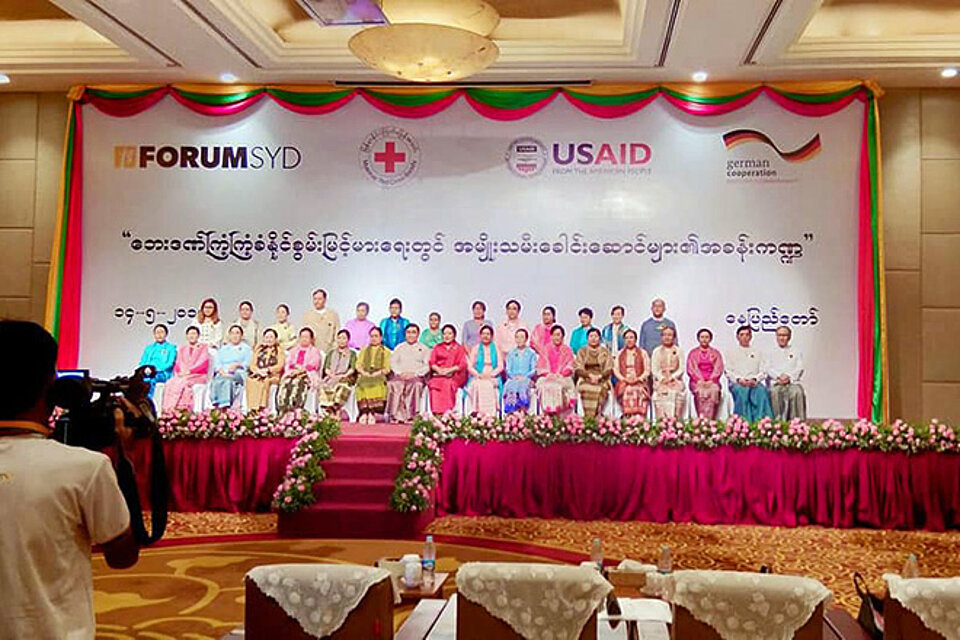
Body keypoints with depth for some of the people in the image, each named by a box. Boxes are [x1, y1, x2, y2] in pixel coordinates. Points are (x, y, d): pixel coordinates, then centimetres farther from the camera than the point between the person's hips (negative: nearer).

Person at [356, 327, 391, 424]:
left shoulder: (386, 351, 19)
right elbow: (358, 365, 16)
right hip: (365, 376, 2)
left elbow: (387, 368, 8)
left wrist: (377, 373, -10)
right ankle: (364, 413, -36)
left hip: (379, 377, -2)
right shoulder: (364, 350, 28)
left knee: (377, 385, -35)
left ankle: (372, 413, -39)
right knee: (362, 385, -32)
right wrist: (364, 372, -5)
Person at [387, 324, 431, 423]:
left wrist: (414, 374, -12)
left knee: (416, 384, -38)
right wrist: (400, 373, -8)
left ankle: (410, 416, -37)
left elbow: (427, 366, 5)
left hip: (417, 377, -1)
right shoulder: (399, 347, 25)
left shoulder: (424, 348, 18)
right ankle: (396, 415, -35)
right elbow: (393, 362, 12)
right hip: (399, 375, 1)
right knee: (393, 384, -34)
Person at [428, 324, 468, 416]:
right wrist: (439, 370, -9)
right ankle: (437, 413, -37)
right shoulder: (437, 348, 23)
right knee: (434, 383, -32)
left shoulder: (459, 348, 16)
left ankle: (447, 412, -38)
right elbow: (432, 363, 12)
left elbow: (462, 365, 3)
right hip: (438, 375, 2)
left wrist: (449, 370, -11)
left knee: (448, 383, -36)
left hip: (454, 375, -2)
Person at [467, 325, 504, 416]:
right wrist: (479, 375, -10)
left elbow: (500, 366, 7)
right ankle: (478, 413, -35)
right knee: (478, 386, -35)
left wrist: (490, 374, -10)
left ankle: (491, 414, -36)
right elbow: (470, 366, 9)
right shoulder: (476, 348, 14)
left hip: (492, 378, 0)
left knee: (490, 386, -35)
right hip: (477, 378, 0)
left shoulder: (496, 348, 14)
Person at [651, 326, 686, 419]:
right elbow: (654, 369, 5)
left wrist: (672, 377, -10)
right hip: (661, 382, 0)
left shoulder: (679, 351, 11)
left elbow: (681, 369, 4)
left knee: (677, 393, -18)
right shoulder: (657, 351, 11)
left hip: (675, 381, 0)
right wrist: (662, 378, -10)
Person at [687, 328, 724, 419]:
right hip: (697, 382, 0)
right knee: (700, 392, -33)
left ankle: (710, 420, -36)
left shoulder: (715, 353, 18)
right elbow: (691, 369, 5)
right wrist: (700, 380, -11)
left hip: (712, 382, 0)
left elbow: (718, 369, 7)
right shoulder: (693, 353, 16)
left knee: (713, 391, -32)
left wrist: (710, 380, -10)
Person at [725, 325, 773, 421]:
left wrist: (754, 379, -8)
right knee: (742, 391, -38)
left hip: (754, 383, 2)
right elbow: (728, 371, 9)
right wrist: (739, 379, -11)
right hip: (736, 383, -2)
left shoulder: (757, 353, 26)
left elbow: (763, 372, 14)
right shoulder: (731, 352, 22)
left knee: (762, 390, -34)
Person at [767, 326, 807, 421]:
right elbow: (768, 368, 9)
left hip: (792, 381, 0)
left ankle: (797, 420, -34)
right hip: (776, 382, 0)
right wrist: (778, 376, -11)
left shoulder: (796, 352, 22)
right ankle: (777, 419, -35)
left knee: (797, 392, -34)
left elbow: (799, 369, 9)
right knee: (775, 392, -35)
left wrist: (788, 377, -10)